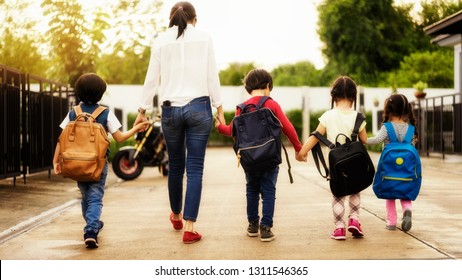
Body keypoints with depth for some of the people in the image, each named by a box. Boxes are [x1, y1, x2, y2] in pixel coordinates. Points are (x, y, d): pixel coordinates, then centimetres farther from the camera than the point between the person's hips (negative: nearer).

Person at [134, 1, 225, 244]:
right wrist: (219, 108, 6)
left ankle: (176, 216, 36)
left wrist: (142, 110, 14)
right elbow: (212, 76, 1)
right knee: (195, 168, -1)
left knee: (175, 165, 17)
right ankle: (189, 228, -5)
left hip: (170, 109, 2)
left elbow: (152, 78, 6)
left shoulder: (161, 40, 6)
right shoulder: (204, 38, 3)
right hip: (198, 107, -2)